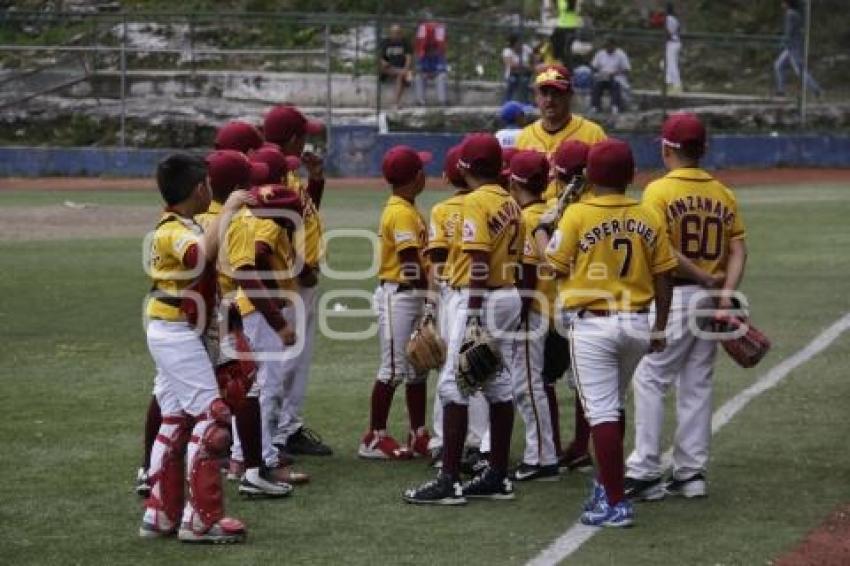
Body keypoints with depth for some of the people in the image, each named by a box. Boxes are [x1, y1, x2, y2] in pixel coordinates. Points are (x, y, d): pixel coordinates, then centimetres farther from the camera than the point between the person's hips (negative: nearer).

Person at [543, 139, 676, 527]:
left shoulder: (577, 215, -10)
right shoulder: (648, 218, 2)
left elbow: (555, 265, -3)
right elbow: (662, 279, 5)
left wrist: (546, 227, 16)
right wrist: (659, 329, 15)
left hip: (592, 324, -5)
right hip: (637, 324, 5)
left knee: (602, 411, -4)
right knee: (614, 405, 23)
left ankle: (616, 503, -9)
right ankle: (606, 483, 32)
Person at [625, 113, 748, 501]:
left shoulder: (660, 191, -9)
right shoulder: (723, 194, 9)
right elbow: (738, 250, 1)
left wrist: (704, 279, -12)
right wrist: (726, 291, -8)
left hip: (674, 297, -6)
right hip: (711, 299, 6)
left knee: (650, 381, 0)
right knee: (697, 386, 12)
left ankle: (645, 472, -5)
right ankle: (692, 472, 14)